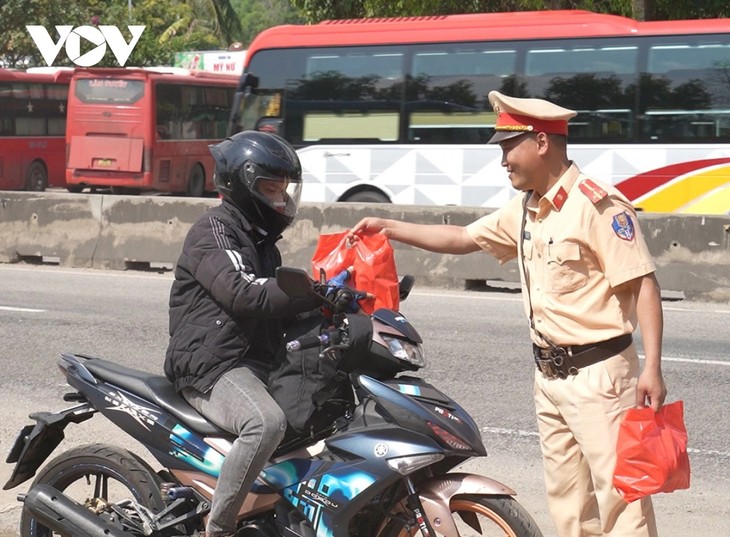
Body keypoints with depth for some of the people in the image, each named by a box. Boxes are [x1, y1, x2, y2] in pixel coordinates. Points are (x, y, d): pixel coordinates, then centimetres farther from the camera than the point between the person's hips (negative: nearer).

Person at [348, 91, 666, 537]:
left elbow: (643, 284, -18)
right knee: (567, 500, 13)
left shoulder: (597, 205, -15)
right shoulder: (524, 209, 12)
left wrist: (652, 367, -24)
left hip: (598, 375, -9)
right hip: (549, 377, 9)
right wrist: (390, 228, 18)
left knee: (618, 492, -10)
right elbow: (463, 239, 24)